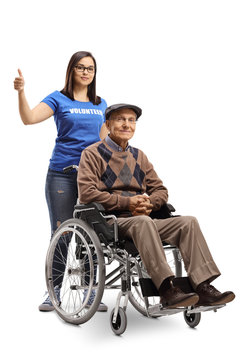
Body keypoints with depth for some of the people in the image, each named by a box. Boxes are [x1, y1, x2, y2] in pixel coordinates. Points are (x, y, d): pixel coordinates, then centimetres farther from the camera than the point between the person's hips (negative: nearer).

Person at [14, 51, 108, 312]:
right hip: (62, 175, -3)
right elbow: (29, 118, -13)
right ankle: (54, 292, 14)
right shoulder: (59, 99, 2)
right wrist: (20, 91, -28)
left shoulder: (101, 105, 14)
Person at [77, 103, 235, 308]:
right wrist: (127, 203, -15)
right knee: (143, 222, -38)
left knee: (189, 222, -17)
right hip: (111, 221, -6)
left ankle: (203, 288, -27)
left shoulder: (139, 156, 23)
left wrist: (149, 203, -6)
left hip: (143, 221, 6)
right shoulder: (93, 154, 5)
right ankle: (167, 290, -42)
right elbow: (86, 193, -9)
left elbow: (160, 190, 20)